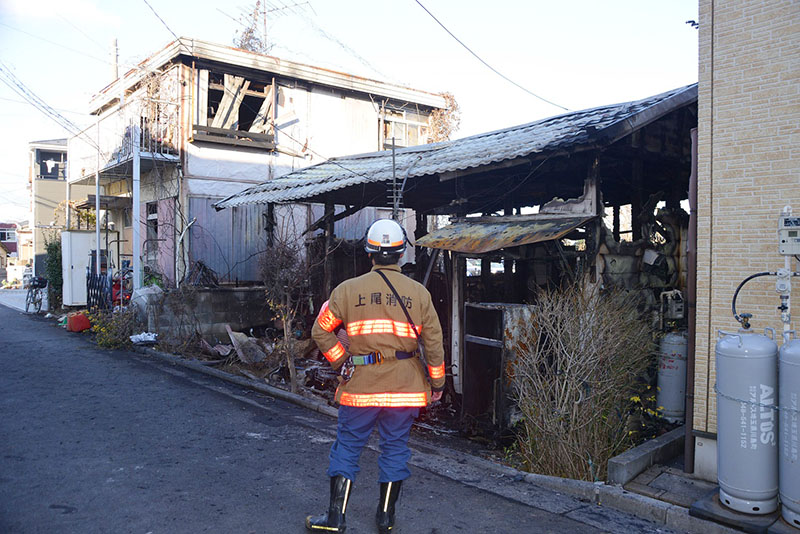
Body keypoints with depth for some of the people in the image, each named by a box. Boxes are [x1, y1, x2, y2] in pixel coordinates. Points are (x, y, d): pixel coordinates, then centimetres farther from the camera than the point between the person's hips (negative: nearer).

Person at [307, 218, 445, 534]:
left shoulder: (348, 290, -4)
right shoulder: (419, 293, -1)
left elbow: (320, 332, -2)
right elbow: (434, 343, 1)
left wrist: (341, 361, 8)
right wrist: (437, 383, 10)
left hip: (362, 384, -1)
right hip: (405, 388, 1)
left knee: (347, 446, 11)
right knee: (395, 447, 14)